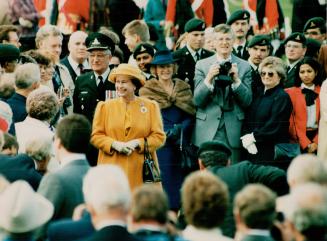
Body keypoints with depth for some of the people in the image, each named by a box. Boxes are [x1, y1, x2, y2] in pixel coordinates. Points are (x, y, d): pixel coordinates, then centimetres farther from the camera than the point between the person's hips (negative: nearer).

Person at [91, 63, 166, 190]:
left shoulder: (151, 106, 8)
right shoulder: (104, 106, 11)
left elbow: (159, 136, 4)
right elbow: (95, 136, 7)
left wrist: (137, 143, -11)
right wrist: (115, 144, -10)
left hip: (140, 169, 0)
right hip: (112, 169, 1)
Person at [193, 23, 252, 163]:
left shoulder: (244, 67, 6)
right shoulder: (202, 65, 5)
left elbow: (247, 102, 2)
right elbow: (197, 101, -2)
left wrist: (236, 80, -13)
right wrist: (208, 79, -17)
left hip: (233, 135, 0)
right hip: (207, 133, 0)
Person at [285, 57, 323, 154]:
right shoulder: (290, 92, 4)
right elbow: (290, 122, -2)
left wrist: (316, 142, -9)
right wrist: (306, 144, -11)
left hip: (317, 137, 1)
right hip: (298, 141, -1)